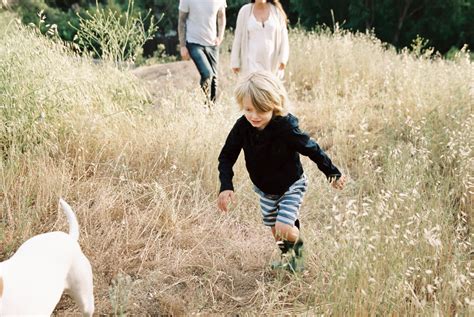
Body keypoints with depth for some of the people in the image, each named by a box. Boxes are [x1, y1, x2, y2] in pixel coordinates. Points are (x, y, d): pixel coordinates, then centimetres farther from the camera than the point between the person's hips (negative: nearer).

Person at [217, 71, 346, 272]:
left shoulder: (286, 128, -34)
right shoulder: (242, 127, -22)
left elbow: (312, 149, -20)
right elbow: (227, 156, -11)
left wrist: (333, 173, -8)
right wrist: (226, 187, -24)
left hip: (291, 186, -4)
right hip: (264, 188, 5)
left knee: (284, 228, -19)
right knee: (275, 229, 18)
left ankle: (297, 249, 16)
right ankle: (287, 256, 49)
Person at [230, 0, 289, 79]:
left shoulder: (276, 10, 3)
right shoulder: (245, 11, 1)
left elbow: (283, 36, 4)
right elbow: (238, 37, 4)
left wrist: (283, 58, -7)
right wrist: (235, 62, 3)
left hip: (272, 62, 2)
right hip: (252, 62, -2)